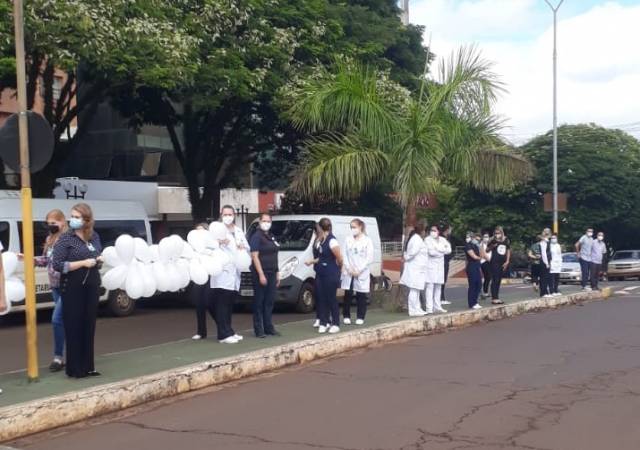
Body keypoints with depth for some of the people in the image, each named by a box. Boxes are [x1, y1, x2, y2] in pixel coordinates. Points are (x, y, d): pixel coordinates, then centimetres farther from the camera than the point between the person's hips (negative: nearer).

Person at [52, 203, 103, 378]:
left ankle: (87, 366, 15)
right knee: (74, 328, -3)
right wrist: (82, 263, -18)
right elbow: (57, 265, -13)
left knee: (89, 327, 8)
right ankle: (75, 369, 3)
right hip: (73, 289, -5)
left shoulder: (94, 236, 9)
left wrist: (99, 260, 0)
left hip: (92, 286, 5)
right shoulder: (65, 238, -7)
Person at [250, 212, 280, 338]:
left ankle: (269, 328, 15)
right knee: (259, 302, -2)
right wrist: (261, 274, -19)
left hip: (272, 273, 7)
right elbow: (255, 256, -14)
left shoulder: (271, 237, 16)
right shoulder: (256, 237, -8)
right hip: (261, 273, -7)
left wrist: (277, 273, 16)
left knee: (269, 302, 9)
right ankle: (259, 330, 0)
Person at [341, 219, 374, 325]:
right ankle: (346, 316, 11)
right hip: (348, 273, 2)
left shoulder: (367, 240, -2)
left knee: (361, 296, 2)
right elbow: (345, 255, 4)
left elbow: (370, 258, -5)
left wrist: (359, 270, -11)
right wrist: (349, 269, -9)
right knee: (348, 295, 2)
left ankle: (360, 317, 10)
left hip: (362, 274, -2)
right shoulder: (348, 240, 6)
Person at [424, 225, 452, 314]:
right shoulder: (428, 239, -4)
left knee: (438, 286, 10)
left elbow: (448, 250, 0)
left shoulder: (442, 240, 11)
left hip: (440, 265, 6)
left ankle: (437, 306, 17)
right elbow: (430, 252, -15)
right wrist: (442, 251, -4)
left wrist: (438, 249, -10)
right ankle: (429, 308, -11)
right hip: (430, 264, -5)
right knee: (430, 286, -9)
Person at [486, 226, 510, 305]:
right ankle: (494, 298, -6)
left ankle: (496, 297, 18)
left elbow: (508, 250, 13)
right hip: (495, 262, -5)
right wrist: (492, 246, -18)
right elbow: (487, 249, 2)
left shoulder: (506, 240, 3)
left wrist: (507, 261, 7)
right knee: (495, 280, -8)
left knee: (499, 280, 10)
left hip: (503, 263, 5)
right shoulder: (493, 241, -8)